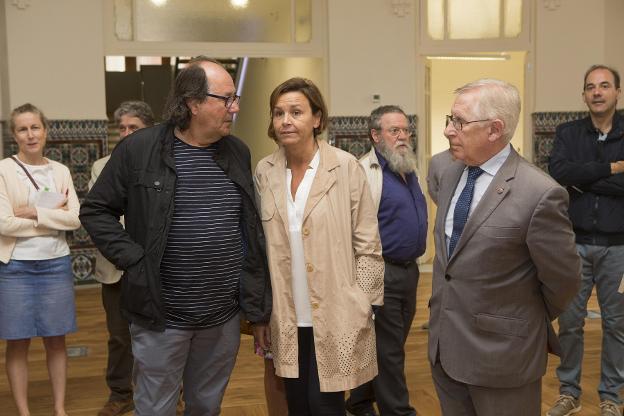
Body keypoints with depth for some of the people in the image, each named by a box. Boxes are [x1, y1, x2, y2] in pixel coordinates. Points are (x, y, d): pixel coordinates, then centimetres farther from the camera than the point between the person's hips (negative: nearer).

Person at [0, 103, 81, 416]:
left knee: (56, 340, 11)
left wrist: (35, 212, -14)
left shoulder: (60, 171, 4)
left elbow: (76, 218, -5)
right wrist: (53, 216, -10)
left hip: (56, 264, 3)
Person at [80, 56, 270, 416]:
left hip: (225, 315, 4)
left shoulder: (238, 151, 4)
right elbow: (96, 211, -2)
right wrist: (134, 261, -13)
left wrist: (257, 299, 8)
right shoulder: (139, 149, -9)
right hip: (162, 317, -4)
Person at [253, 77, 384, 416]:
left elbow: (367, 244, -6)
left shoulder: (346, 167, -9)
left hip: (334, 318, -3)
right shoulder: (264, 171, 2)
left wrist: (362, 309, -8)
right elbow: (260, 248, 8)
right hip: (287, 320, 4)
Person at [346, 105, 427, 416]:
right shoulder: (365, 172, -14)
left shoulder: (409, 170, 13)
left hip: (409, 269, 9)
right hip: (382, 272, -9)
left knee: (391, 344, 17)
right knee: (389, 349, 1)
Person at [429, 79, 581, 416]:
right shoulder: (451, 176, 3)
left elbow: (562, 280, -11)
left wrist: (526, 323, 5)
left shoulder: (540, 195, -21)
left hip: (500, 353, -6)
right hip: (444, 346, 7)